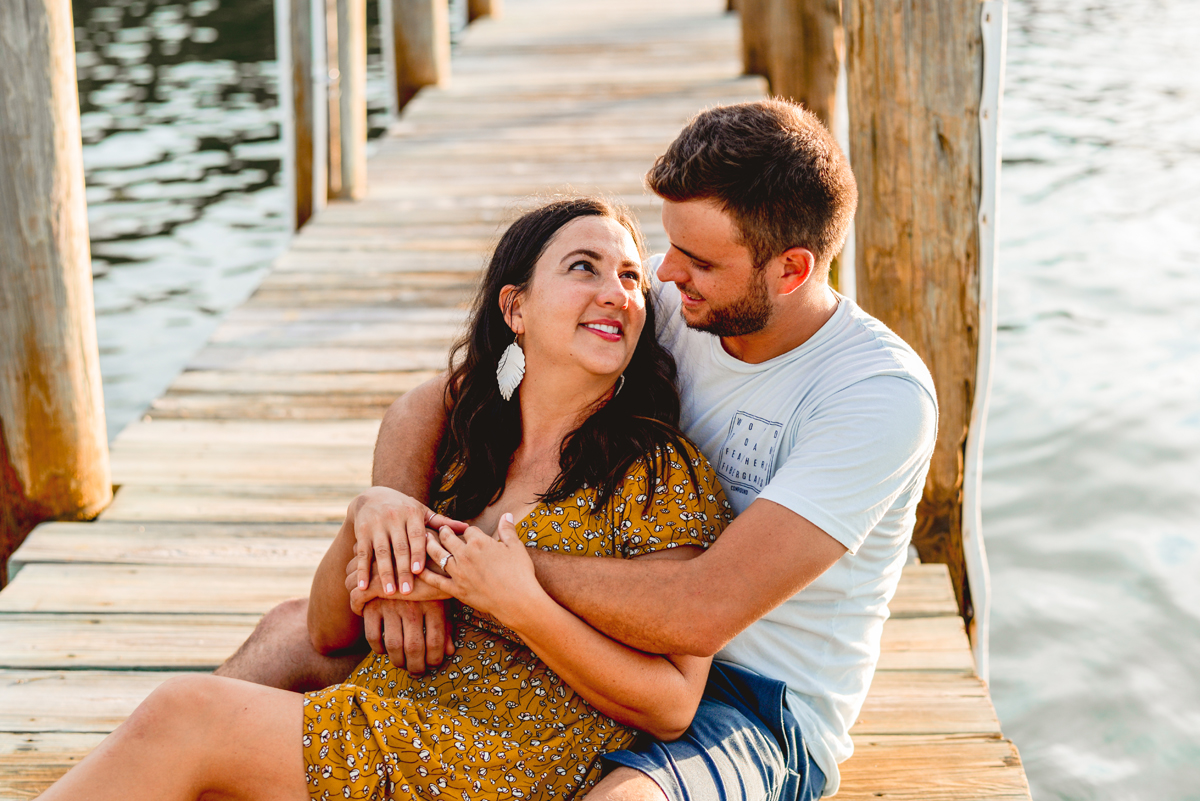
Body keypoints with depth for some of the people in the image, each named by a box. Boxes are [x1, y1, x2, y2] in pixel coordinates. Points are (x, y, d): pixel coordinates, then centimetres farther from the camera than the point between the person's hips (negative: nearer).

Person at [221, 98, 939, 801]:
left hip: (761, 711, -6)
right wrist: (390, 498, -25)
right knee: (297, 628, 0)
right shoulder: (661, 303, -4)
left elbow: (704, 610, -30)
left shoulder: (883, 393, -21)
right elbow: (433, 403, -2)